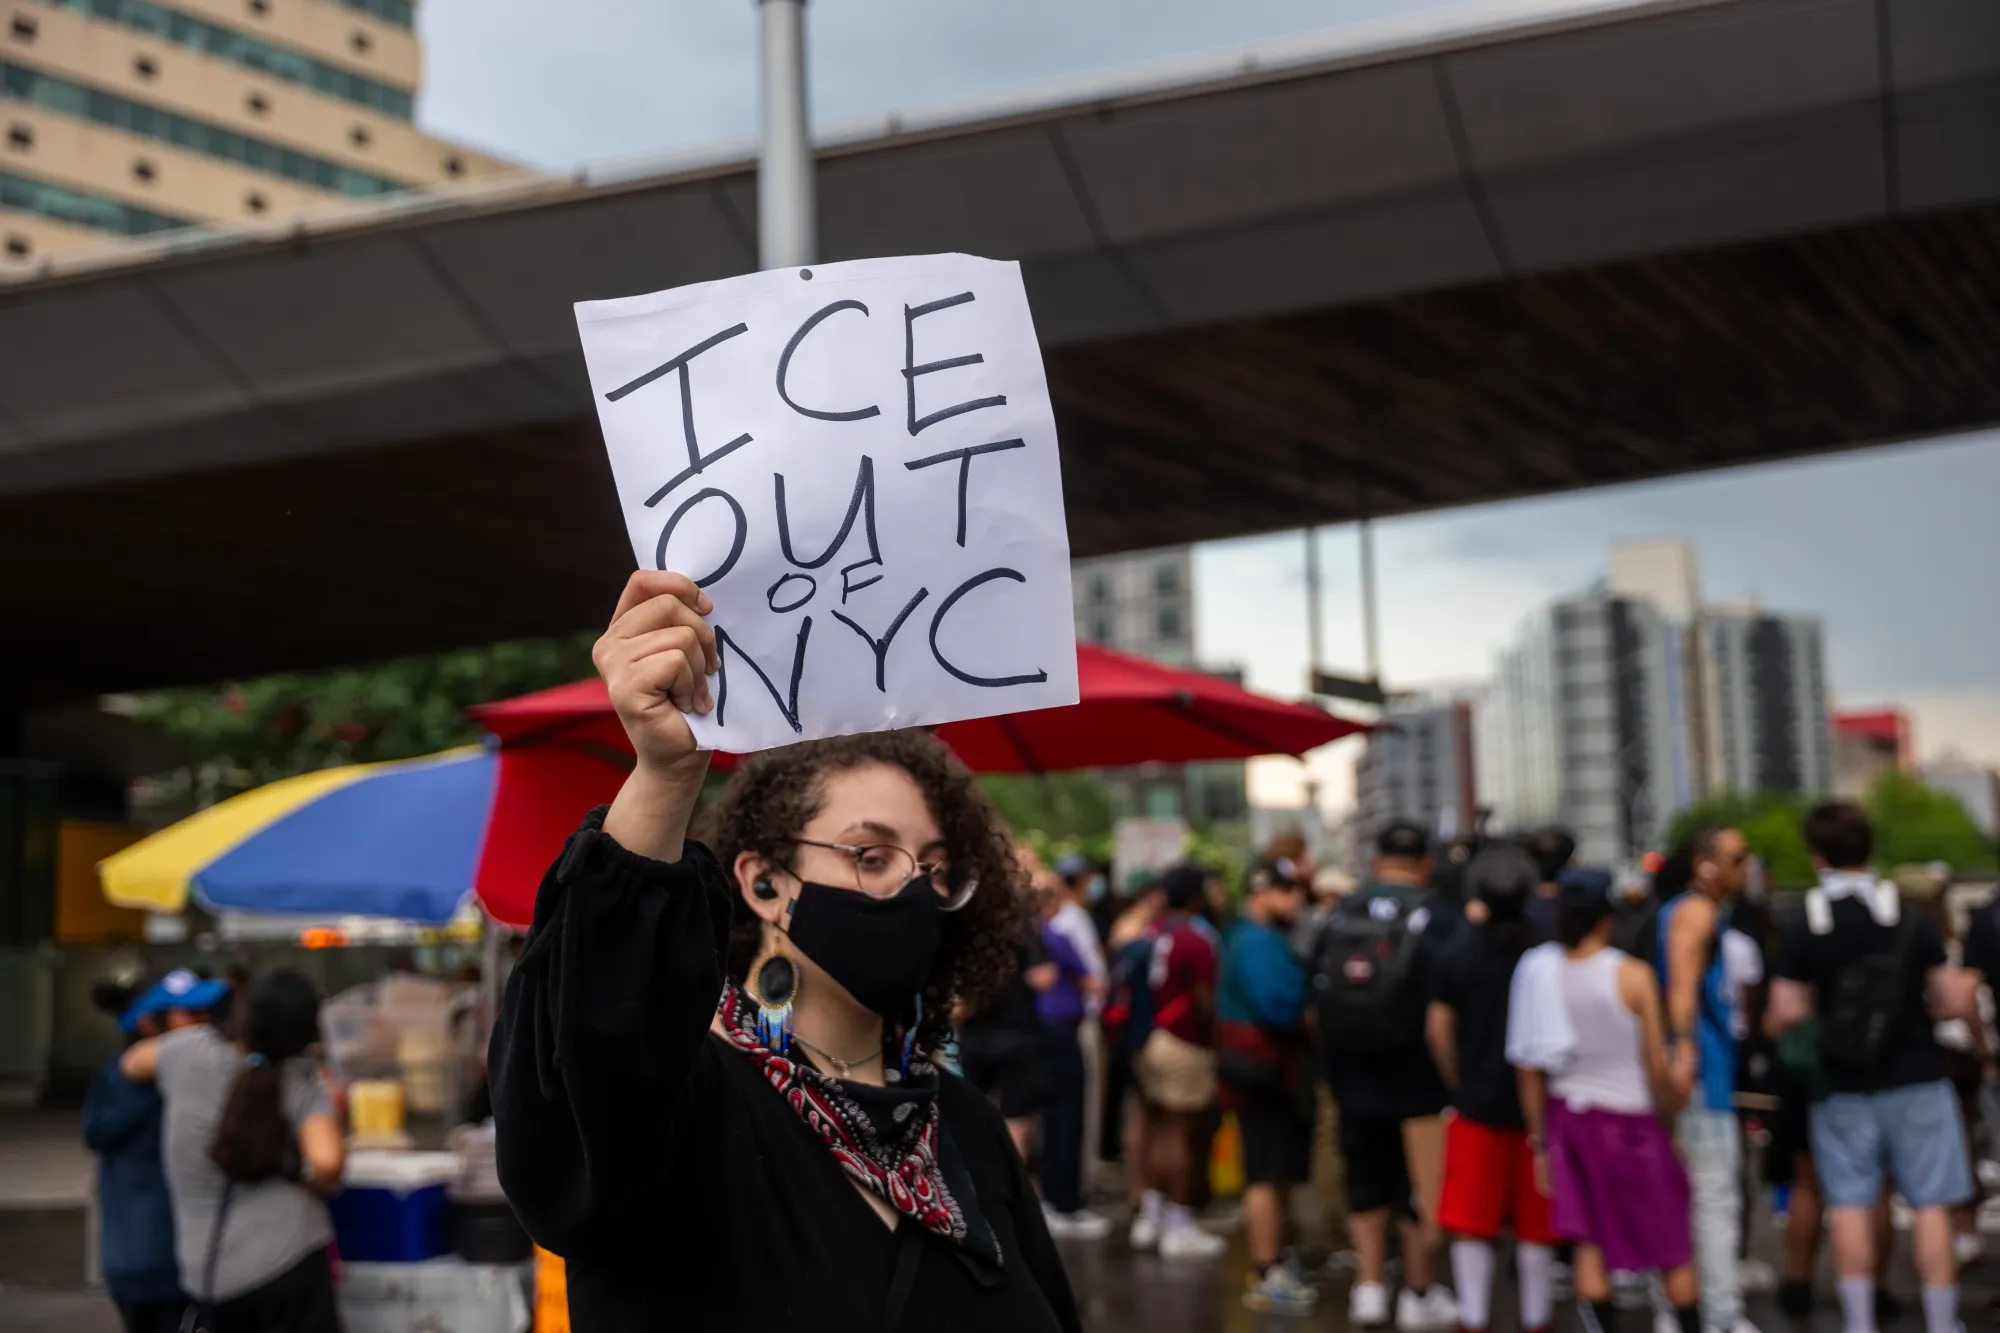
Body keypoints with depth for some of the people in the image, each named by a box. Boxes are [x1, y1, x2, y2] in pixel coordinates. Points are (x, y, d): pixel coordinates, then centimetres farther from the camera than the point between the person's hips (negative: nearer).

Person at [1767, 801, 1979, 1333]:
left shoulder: (1802, 931, -7)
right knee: (1931, 1204, 5)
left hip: (1844, 1089, 1)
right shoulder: (1910, 920, -7)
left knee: (1849, 1204, 9)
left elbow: (1784, 1015, -9)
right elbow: (1955, 1003, -5)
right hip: (1915, 1082, -1)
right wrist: (1962, 988, 17)